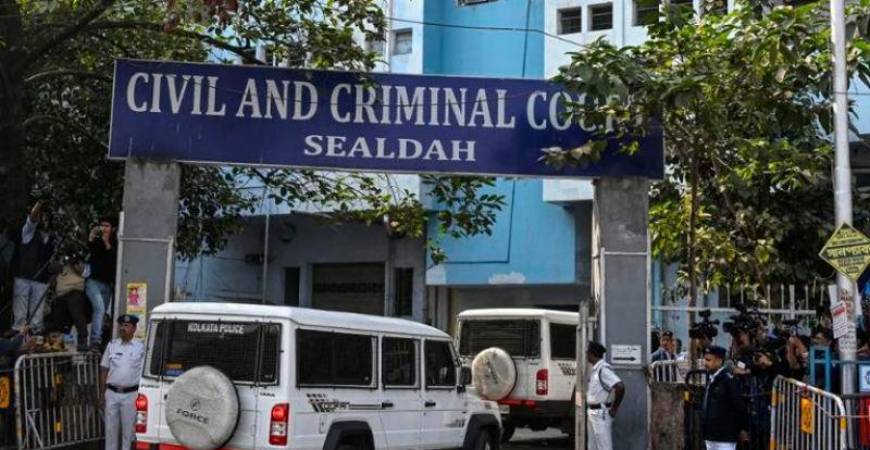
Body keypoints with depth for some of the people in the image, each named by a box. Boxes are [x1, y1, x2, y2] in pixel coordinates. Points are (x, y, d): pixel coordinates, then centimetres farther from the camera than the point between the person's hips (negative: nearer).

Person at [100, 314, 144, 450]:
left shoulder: (140, 347, -2)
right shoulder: (111, 345, 7)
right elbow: (104, 370, 11)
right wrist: (102, 392, 8)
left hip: (130, 394, -3)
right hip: (112, 393, 3)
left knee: (128, 428, 4)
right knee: (111, 427, 9)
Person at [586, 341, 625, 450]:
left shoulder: (603, 369, -19)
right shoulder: (595, 369, 12)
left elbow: (620, 387, -29)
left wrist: (614, 408, -20)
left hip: (601, 414, -10)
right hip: (593, 412, 10)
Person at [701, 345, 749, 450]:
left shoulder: (728, 380, -15)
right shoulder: (710, 380, 12)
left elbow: (739, 405, -15)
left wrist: (743, 428, -10)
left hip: (725, 437, -9)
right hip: (710, 436, 9)